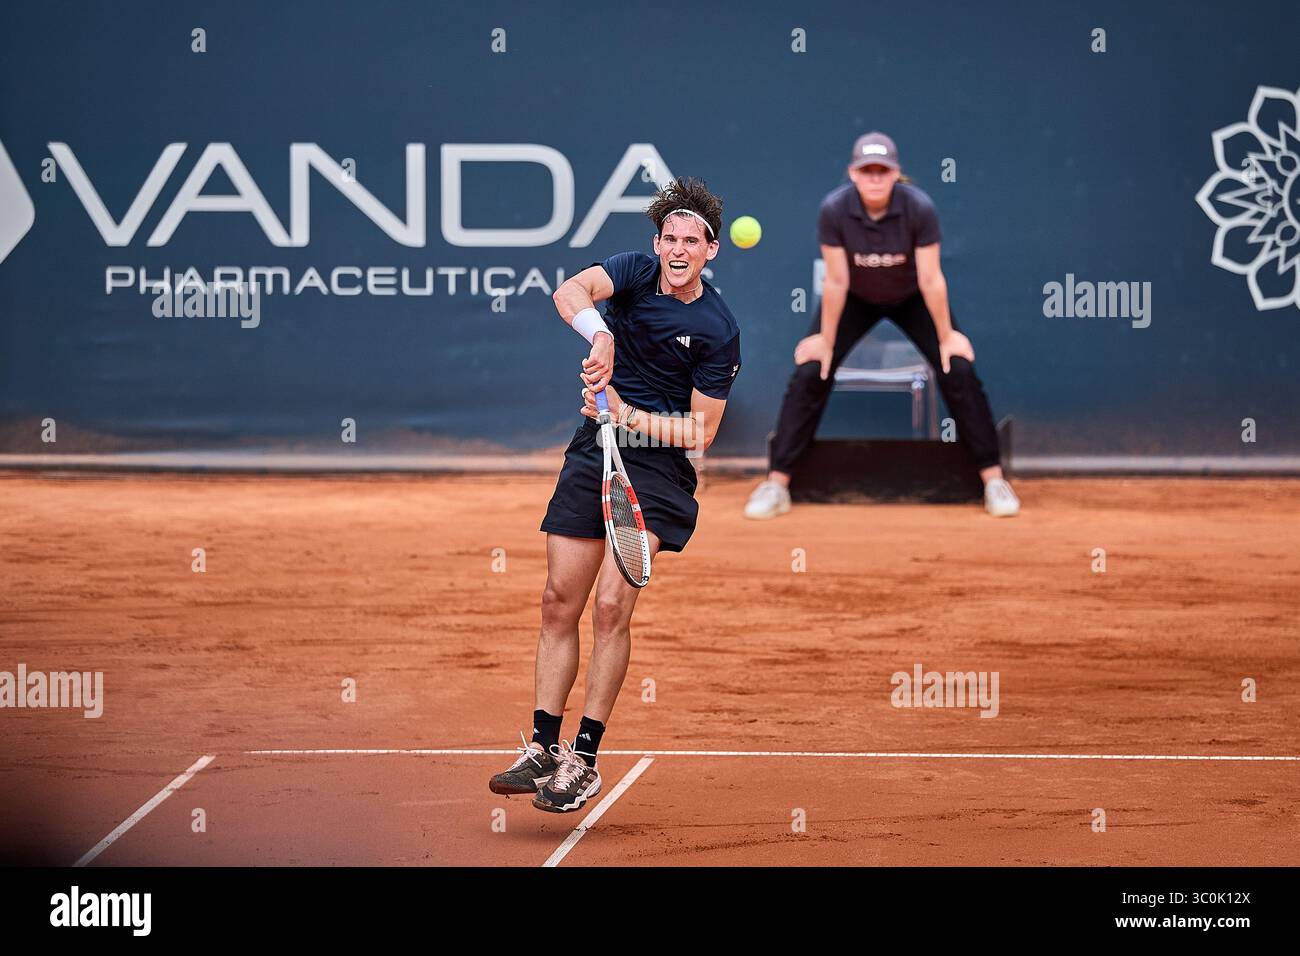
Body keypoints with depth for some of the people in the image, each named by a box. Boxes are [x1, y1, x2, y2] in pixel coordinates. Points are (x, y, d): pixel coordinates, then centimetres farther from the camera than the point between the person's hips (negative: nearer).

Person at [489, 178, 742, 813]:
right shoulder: (638, 271, -3)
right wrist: (600, 335, -42)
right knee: (559, 602, 2)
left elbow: (702, 432, -9)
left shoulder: (718, 331, -12)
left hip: (656, 466, -4)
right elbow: (569, 291, -22)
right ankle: (543, 748, 9)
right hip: (592, 452, 4)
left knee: (612, 606, -13)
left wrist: (626, 414, -19)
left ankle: (585, 759, -6)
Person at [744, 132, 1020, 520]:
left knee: (959, 372, -14)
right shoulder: (834, 210, -28)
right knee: (809, 373, -13)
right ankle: (776, 483, -5)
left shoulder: (919, 208, -30)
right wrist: (825, 340, -15)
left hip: (911, 299, 0)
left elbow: (931, 280, -22)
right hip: (856, 300, 0)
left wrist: (946, 336, -15)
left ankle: (993, 478, -3)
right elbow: (836, 281, -21)